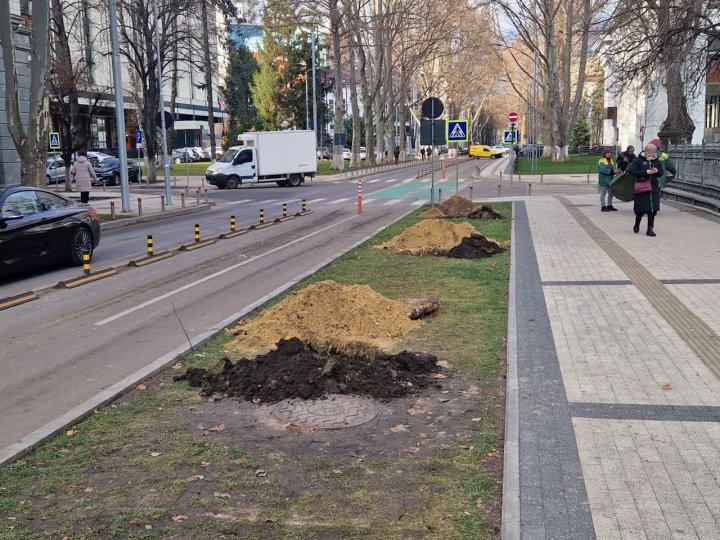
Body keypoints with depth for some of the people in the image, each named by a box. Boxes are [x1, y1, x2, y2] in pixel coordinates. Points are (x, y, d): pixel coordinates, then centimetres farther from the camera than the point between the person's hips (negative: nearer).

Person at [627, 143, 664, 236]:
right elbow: (631, 171, -13)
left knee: (652, 209, 0)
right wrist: (646, 172, -19)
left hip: (653, 188, 3)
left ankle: (650, 229, 8)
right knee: (641, 209, 0)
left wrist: (656, 171, -10)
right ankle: (637, 225, 28)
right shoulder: (639, 160, -6)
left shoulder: (657, 161, 7)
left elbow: (661, 173, 15)